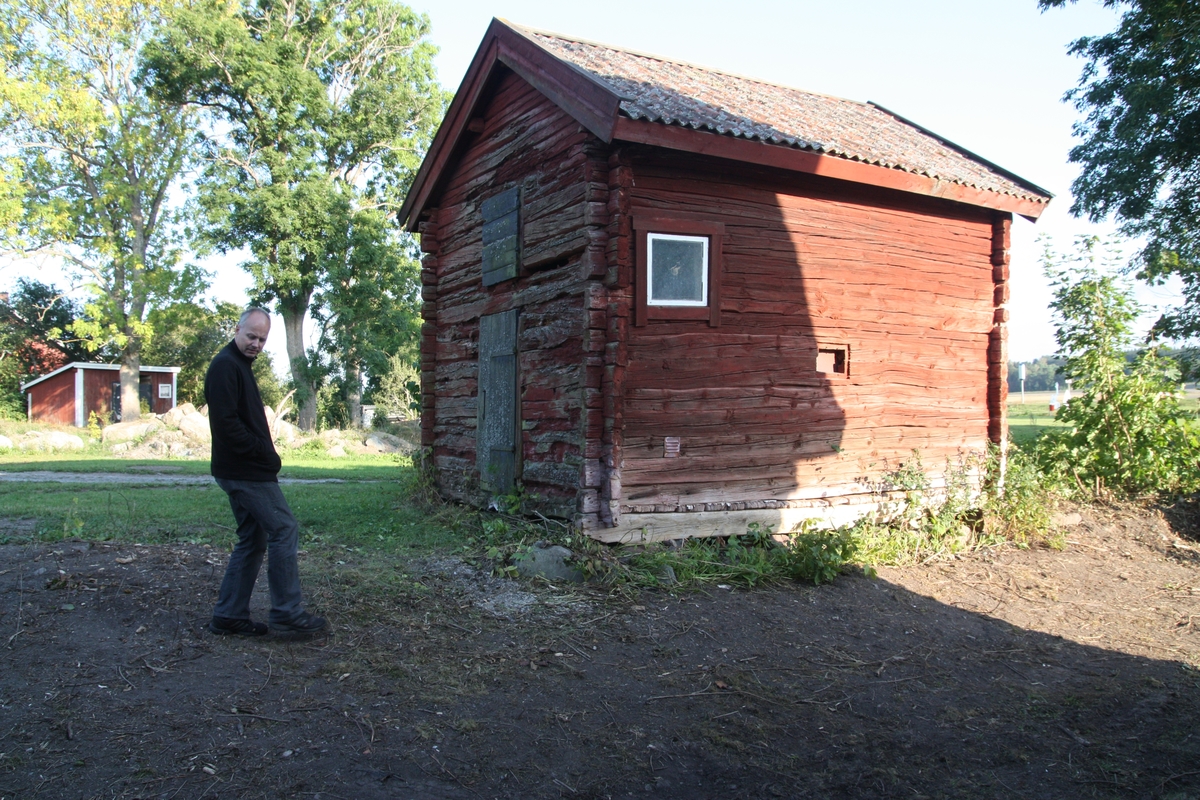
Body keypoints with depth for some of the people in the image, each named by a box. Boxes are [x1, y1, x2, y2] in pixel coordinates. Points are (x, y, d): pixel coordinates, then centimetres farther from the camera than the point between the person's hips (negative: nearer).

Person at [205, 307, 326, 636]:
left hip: (243, 471, 10)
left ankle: (229, 615, 18)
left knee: (253, 541, 13)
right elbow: (226, 423, -22)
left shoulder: (239, 365, 19)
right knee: (284, 530, -8)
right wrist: (265, 454, -16)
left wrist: (266, 456, 9)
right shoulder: (225, 366, -13)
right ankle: (287, 612, -3)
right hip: (246, 472, -10)